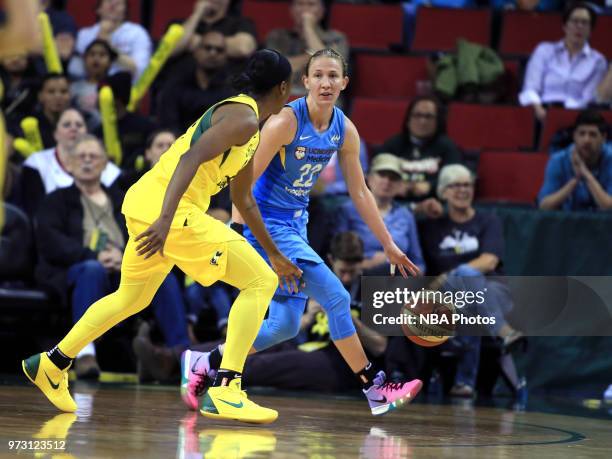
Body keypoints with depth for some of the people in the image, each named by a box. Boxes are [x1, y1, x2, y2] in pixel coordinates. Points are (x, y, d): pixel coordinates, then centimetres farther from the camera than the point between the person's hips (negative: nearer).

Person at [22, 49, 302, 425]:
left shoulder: (247, 124, 22)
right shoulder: (244, 118, -9)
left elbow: (243, 199, 33)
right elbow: (191, 158, -23)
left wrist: (275, 254, 38)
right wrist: (166, 220, -34)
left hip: (146, 203, 10)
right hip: (166, 208, -10)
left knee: (132, 298, 29)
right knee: (261, 282, -9)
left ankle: (52, 364, 38)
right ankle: (226, 392, -16)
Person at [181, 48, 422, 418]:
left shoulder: (345, 130, 1)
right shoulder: (286, 122, -19)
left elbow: (360, 192, 10)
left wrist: (389, 245, 10)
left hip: (297, 225, 8)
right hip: (268, 223, -8)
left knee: (286, 325, 7)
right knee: (336, 298, -14)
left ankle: (204, 366, 19)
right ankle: (375, 390, -6)